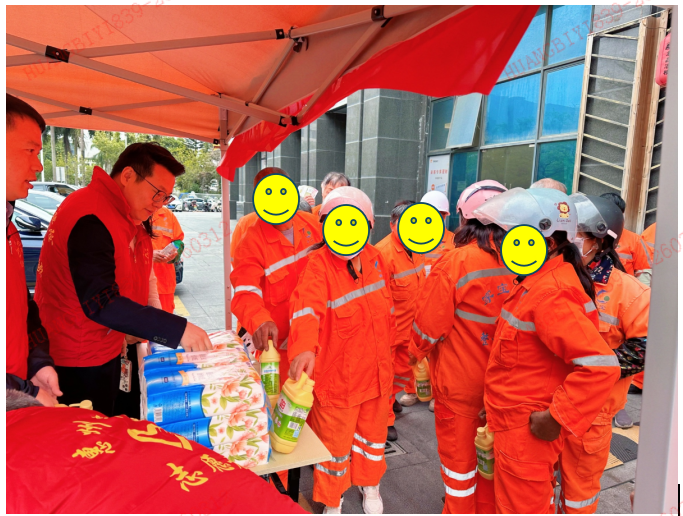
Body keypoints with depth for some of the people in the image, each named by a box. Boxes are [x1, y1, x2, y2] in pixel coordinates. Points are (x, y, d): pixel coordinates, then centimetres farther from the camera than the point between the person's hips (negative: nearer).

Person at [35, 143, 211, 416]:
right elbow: (100, 304, -33)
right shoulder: (91, 219, -25)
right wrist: (178, 330, -35)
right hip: (78, 362, -9)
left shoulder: (122, 211, 6)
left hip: (104, 350, 9)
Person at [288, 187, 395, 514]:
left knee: (372, 431, 25)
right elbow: (307, 305, -37)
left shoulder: (374, 258, -2)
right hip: (337, 374, -5)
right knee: (335, 441, 13)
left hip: (376, 370, 6)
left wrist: (387, 343, 19)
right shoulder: (319, 263, -20)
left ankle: (369, 484, 54)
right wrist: (304, 346, -53)